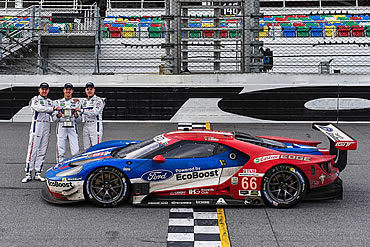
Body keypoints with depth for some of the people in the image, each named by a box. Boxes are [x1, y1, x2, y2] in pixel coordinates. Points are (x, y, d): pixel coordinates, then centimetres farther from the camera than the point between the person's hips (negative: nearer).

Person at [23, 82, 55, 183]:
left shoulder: (50, 101, 20)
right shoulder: (35, 99, 2)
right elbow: (37, 108, -18)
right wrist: (52, 108, -21)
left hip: (47, 126, 5)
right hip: (37, 125, -5)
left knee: (42, 151, 4)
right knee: (33, 149, -9)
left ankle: (38, 173, 8)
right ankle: (28, 174, -9)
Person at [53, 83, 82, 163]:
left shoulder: (77, 102, 14)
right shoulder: (58, 102, 14)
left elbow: (79, 121, 8)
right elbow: (54, 119, 6)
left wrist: (76, 114, -12)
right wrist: (59, 114, -14)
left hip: (73, 128, 0)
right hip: (61, 128, 0)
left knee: (76, 152, -9)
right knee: (60, 152, -3)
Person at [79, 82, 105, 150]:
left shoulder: (98, 100, -4)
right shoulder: (84, 101, 19)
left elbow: (95, 112, -19)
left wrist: (82, 110, -22)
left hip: (95, 125, -7)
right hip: (85, 126, 7)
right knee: (86, 148, 7)